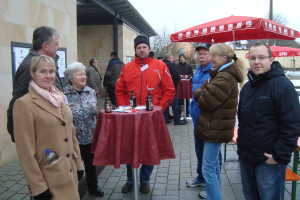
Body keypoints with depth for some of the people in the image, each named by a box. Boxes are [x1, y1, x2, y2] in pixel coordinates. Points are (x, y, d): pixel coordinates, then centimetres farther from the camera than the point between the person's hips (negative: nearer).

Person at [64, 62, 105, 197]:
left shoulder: (91, 92, 4)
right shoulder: (64, 95, -11)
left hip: (90, 136, 4)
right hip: (73, 139, -4)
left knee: (91, 163, 19)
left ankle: (93, 187, 39)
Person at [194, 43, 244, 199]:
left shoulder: (225, 79, -21)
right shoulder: (222, 75, 15)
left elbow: (206, 101, -22)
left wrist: (198, 92, -4)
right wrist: (202, 92, -6)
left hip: (216, 128, -11)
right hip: (216, 126, 11)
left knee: (208, 169, -4)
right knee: (214, 165, 20)